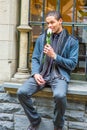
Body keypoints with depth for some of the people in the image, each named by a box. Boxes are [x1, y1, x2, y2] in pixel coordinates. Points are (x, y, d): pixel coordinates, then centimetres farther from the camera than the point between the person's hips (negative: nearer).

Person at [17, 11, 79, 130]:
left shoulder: (72, 41, 2)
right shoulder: (41, 38, 12)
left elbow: (72, 64, -1)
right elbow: (35, 58, 12)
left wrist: (54, 56, -13)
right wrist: (36, 73, -7)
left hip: (60, 75, -3)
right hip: (41, 74, 4)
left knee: (59, 95, -36)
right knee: (22, 92, -22)